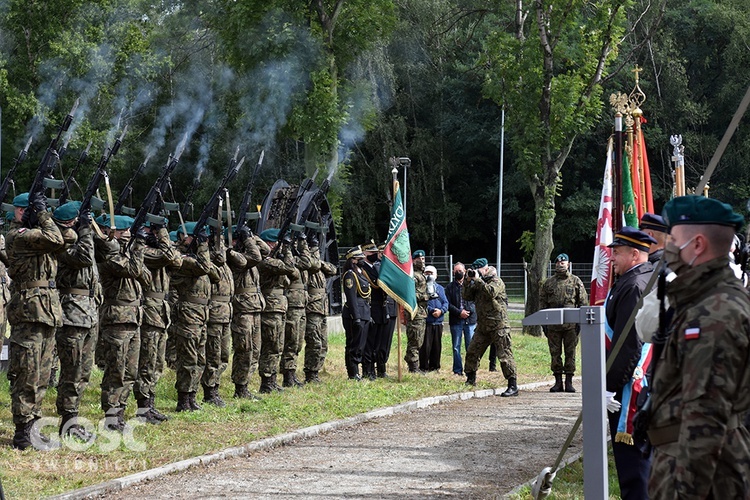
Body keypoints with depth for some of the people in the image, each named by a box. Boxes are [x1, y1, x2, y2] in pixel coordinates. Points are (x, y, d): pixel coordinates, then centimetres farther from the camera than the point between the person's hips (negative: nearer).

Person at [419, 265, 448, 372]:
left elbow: (445, 303, 9)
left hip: (438, 322, 5)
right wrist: (431, 310, -18)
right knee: (425, 346, -7)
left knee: (437, 346, 9)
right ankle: (424, 367, 0)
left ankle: (435, 366, 18)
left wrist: (441, 311, -11)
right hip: (426, 322, -5)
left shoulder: (440, 288, 16)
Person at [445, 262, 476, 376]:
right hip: (455, 321, 0)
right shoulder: (450, 287, 9)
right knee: (456, 347, 2)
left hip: (470, 320, 0)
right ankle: (458, 370, 8)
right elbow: (448, 304, 1)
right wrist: (459, 312, -11)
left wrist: (468, 311, -10)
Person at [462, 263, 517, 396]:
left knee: (504, 355, -9)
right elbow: (467, 296, 10)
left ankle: (513, 386, -9)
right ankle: (470, 379, 27)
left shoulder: (497, 282, -7)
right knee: (472, 352, 10)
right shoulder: (478, 283, 15)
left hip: (499, 326, -8)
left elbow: (491, 293, -26)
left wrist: (478, 280, -21)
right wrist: (469, 281, -2)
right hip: (482, 326, 8)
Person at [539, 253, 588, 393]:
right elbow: (542, 302, 11)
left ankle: (569, 382, 6)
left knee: (570, 353, 1)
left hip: (571, 324, -2)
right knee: (555, 353, 4)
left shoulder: (576, 281, 5)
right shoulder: (548, 282, 10)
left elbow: (583, 301, 3)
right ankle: (558, 382, 11)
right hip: (553, 324, 2)